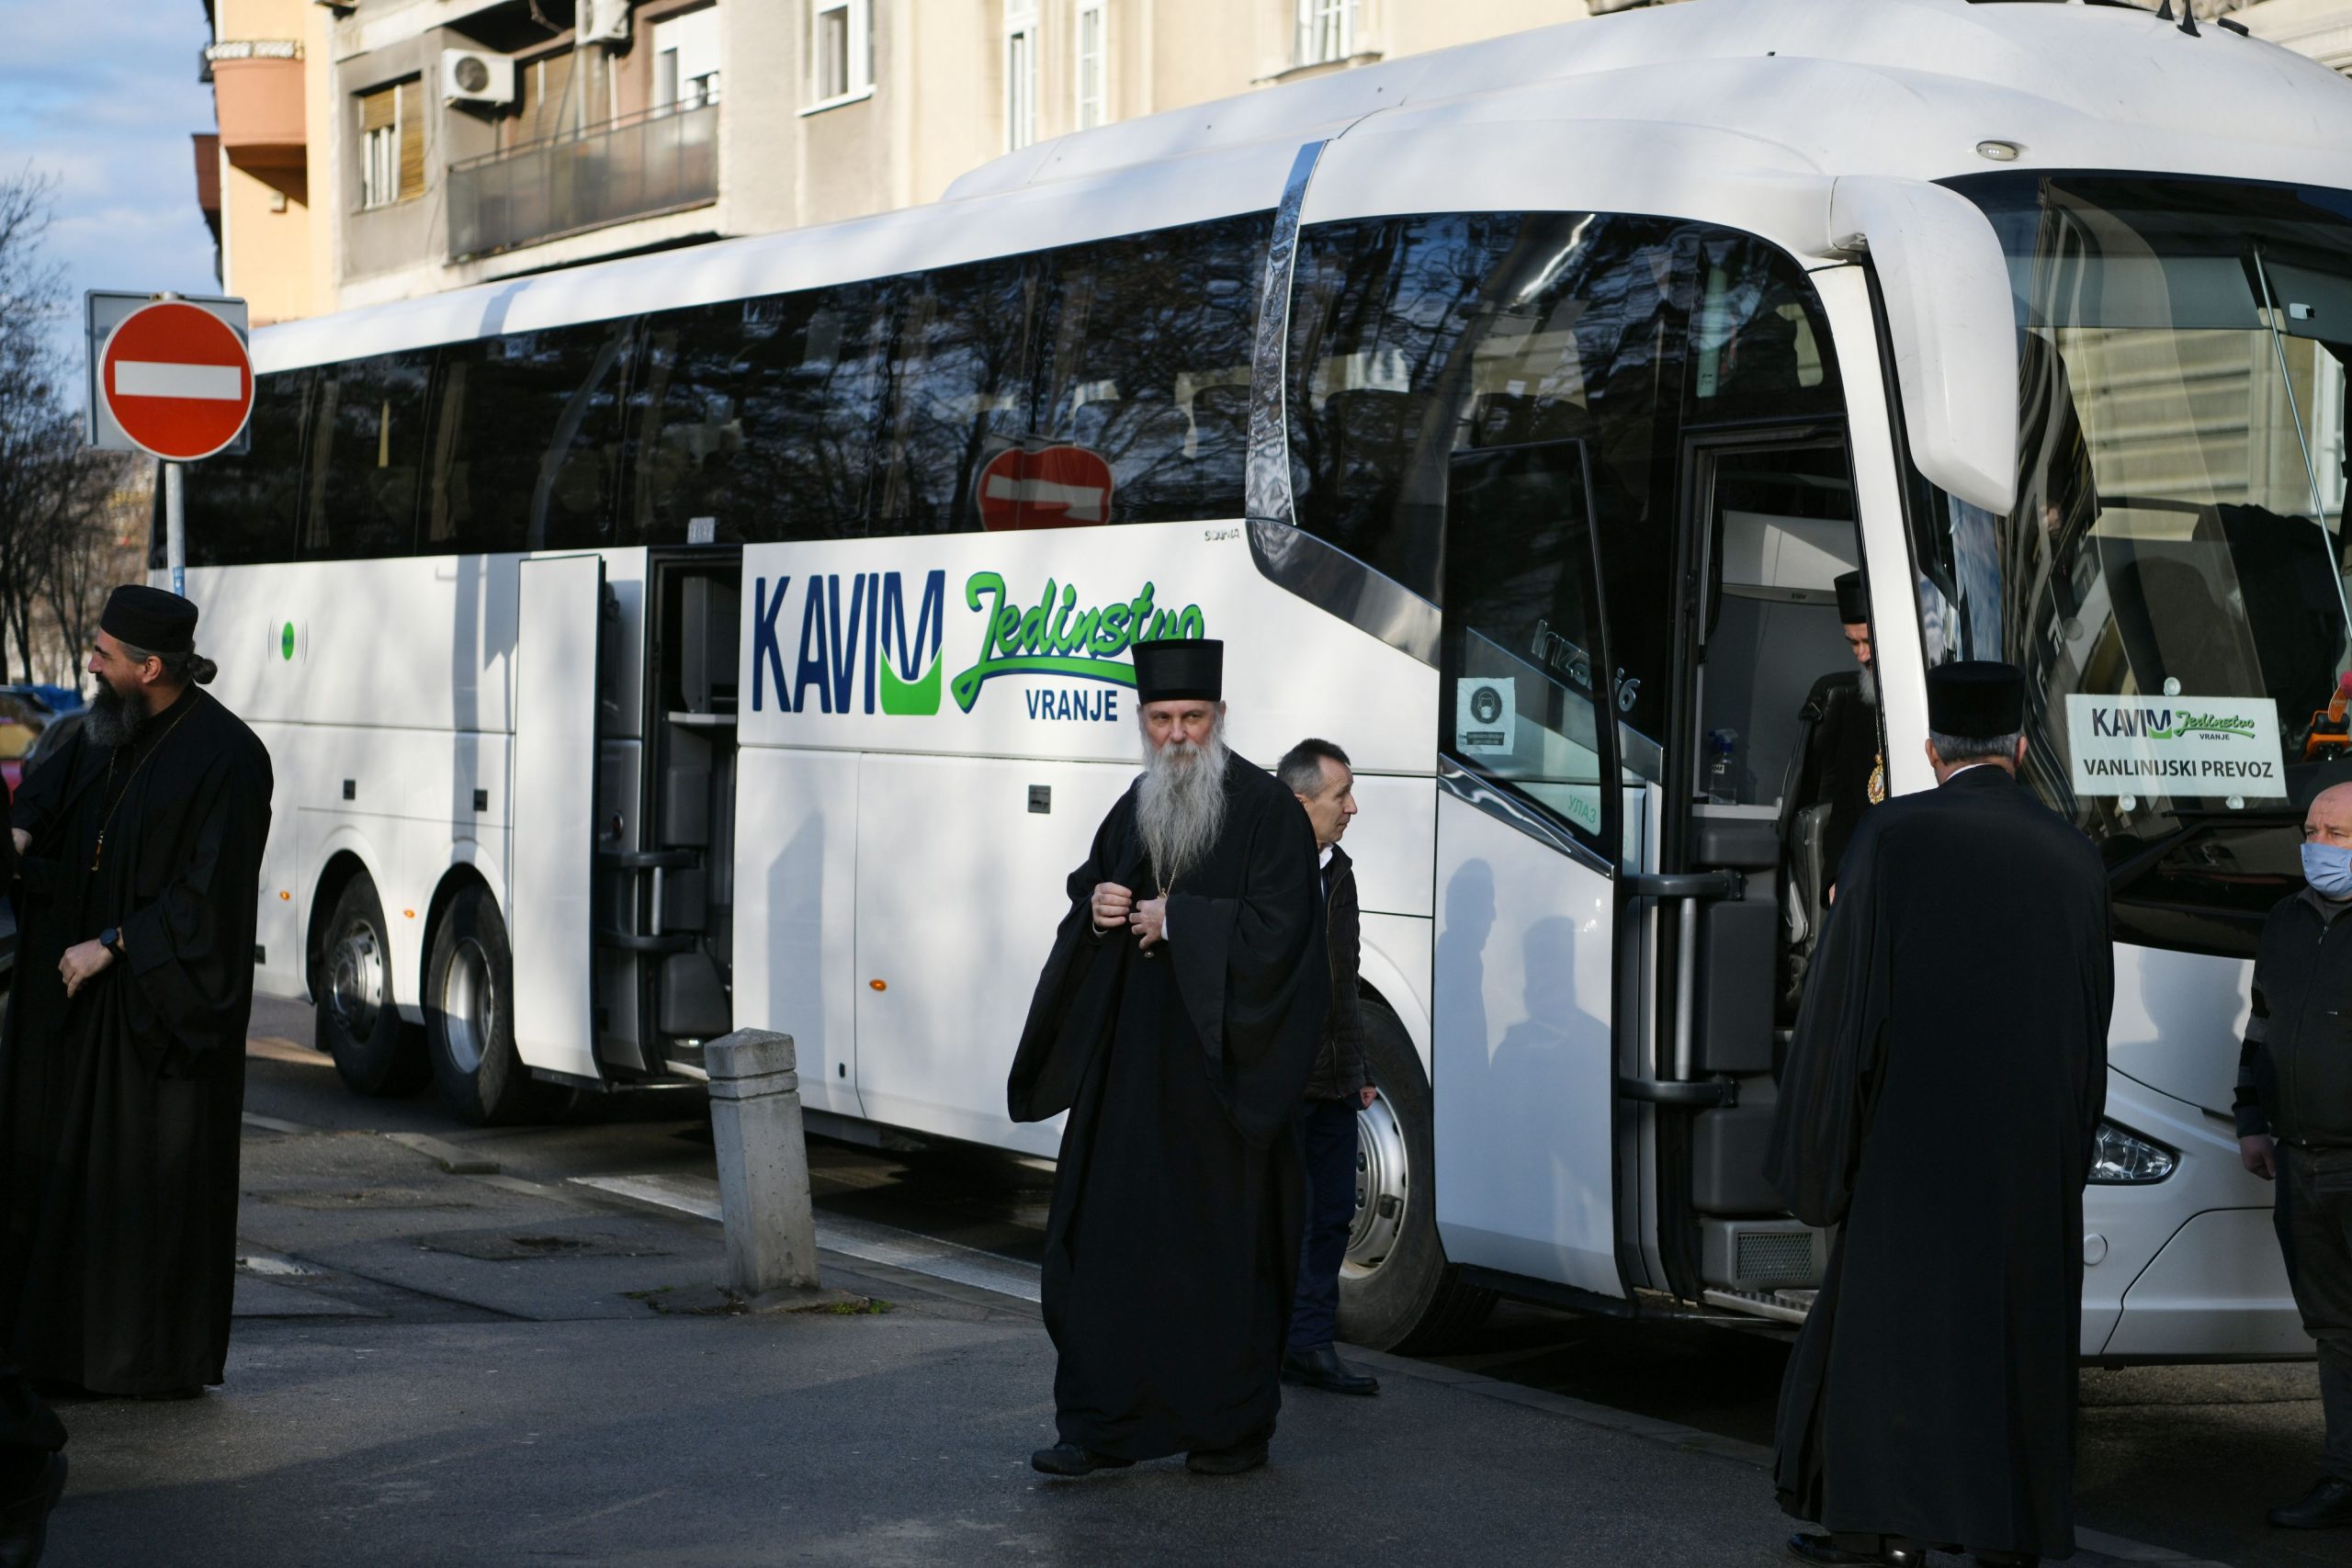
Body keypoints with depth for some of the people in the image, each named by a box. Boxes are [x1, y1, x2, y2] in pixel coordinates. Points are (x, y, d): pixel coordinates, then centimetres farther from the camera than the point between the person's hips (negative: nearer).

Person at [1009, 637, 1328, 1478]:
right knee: (1108, 1235, 4)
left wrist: (1179, 921, -15)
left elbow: (1276, 932, -14)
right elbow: (1088, 888, 23)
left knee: (1224, 1249, 1)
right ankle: (1102, 1425, 10)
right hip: (1131, 1067, 6)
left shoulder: (1266, 810, -7)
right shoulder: (1133, 810, 13)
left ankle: (1234, 1426, 14)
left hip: (1221, 1072, -6)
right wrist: (1096, 909, 0)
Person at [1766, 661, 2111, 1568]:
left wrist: (1819, 1142, -1)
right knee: (2016, 1322, 8)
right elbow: (2091, 1018, 10)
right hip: (2035, 1143, 4)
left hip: (1917, 1128, -4)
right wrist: (2068, 1148, 18)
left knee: (1892, 1315, 2)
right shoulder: (2072, 856, 6)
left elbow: (1846, 986, -8)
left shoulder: (1892, 835, -7)